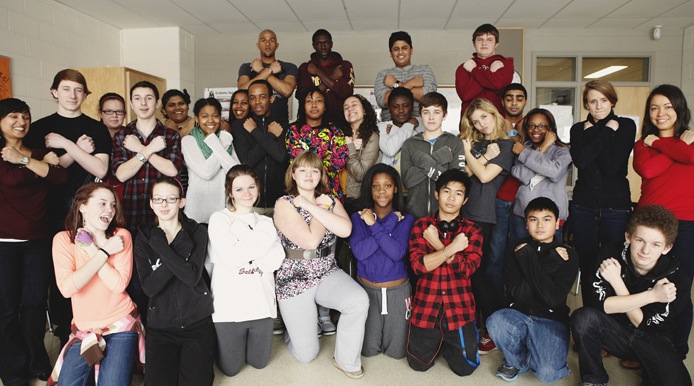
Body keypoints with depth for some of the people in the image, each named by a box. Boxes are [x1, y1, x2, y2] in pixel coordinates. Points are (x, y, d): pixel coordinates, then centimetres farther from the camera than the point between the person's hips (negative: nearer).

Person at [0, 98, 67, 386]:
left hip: (38, 240, 3)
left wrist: (25, 160, -14)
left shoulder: (38, 152, 12)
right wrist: (43, 163, -10)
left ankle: (37, 362, 23)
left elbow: (61, 176, -6)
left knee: (35, 302, 8)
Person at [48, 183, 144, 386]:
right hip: (84, 329, 2)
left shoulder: (121, 236, -7)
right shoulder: (63, 239, -6)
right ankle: (91, 367, 27)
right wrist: (104, 252, -20)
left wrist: (91, 249, -17)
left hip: (121, 325, -1)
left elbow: (118, 284, -18)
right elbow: (67, 288, -20)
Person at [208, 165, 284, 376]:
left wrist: (243, 254, -11)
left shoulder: (266, 222, 11)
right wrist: (262, 242, -11)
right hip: (229, 305, -3)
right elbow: (229, 258, -16)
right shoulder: (219, 219, -2)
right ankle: (216, 340, 36)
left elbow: (277, 258, -3)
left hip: (261, 302, 3)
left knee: (259, 362, 10)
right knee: (230, 369, 7)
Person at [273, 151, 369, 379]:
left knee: (359, 300, -29)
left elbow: (345, 229, -17)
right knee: (307, 355, 0)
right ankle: (295, 327, 37)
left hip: (329, 275, 3)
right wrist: (322, 208, -10)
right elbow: (310, 240, -22)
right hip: (295, 281, -3)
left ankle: (346, 360, -3)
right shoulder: (284, 204, -9)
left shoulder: (330, 201, 4)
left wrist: (311, 206, -15)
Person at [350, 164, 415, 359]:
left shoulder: (406, 219, -4)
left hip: (397, 290, 0)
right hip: (367, 289, 1)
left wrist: (374, 226, -24)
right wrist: (390, 223, -19)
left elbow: (398, 253, -20)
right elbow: (360, 252, -19)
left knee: (397, 351, 9)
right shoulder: (358, 218, -3)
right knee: (368, 350, 8)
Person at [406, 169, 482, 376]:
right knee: (419, 363, 4)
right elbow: (418, 265, -14)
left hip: (459, 307, 0)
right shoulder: (421, 225, -1)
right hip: (426, 306, 0)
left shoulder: (472, 230, 0)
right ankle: (437, 341, 35)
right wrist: (452, 248, -20)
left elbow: (466, 269, -14)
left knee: (465, 367, 0)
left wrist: (437, 244, -16)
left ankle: (446, 342, 31)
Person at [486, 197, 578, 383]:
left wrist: (529, 258, -18)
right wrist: (551, 263, -16)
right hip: (518, 314, 2)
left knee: (546, 374, -24)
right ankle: (517, 359, 2)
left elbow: (553, 298, -16)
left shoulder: (568, 255, -4)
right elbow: (517, 292, -13)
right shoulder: (516, 251, 0)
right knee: (495, 322, -31)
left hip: (551, 319, -1)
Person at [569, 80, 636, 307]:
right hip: (583, 206, 2)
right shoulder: (578, 129, 9)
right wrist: (606, 133, -9)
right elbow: (580, 161, -11)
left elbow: (612, 166, -13)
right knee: (587, 266, 8)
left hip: (616, 207, -2)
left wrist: (593, 134, -9)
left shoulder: (626, 126, 1)